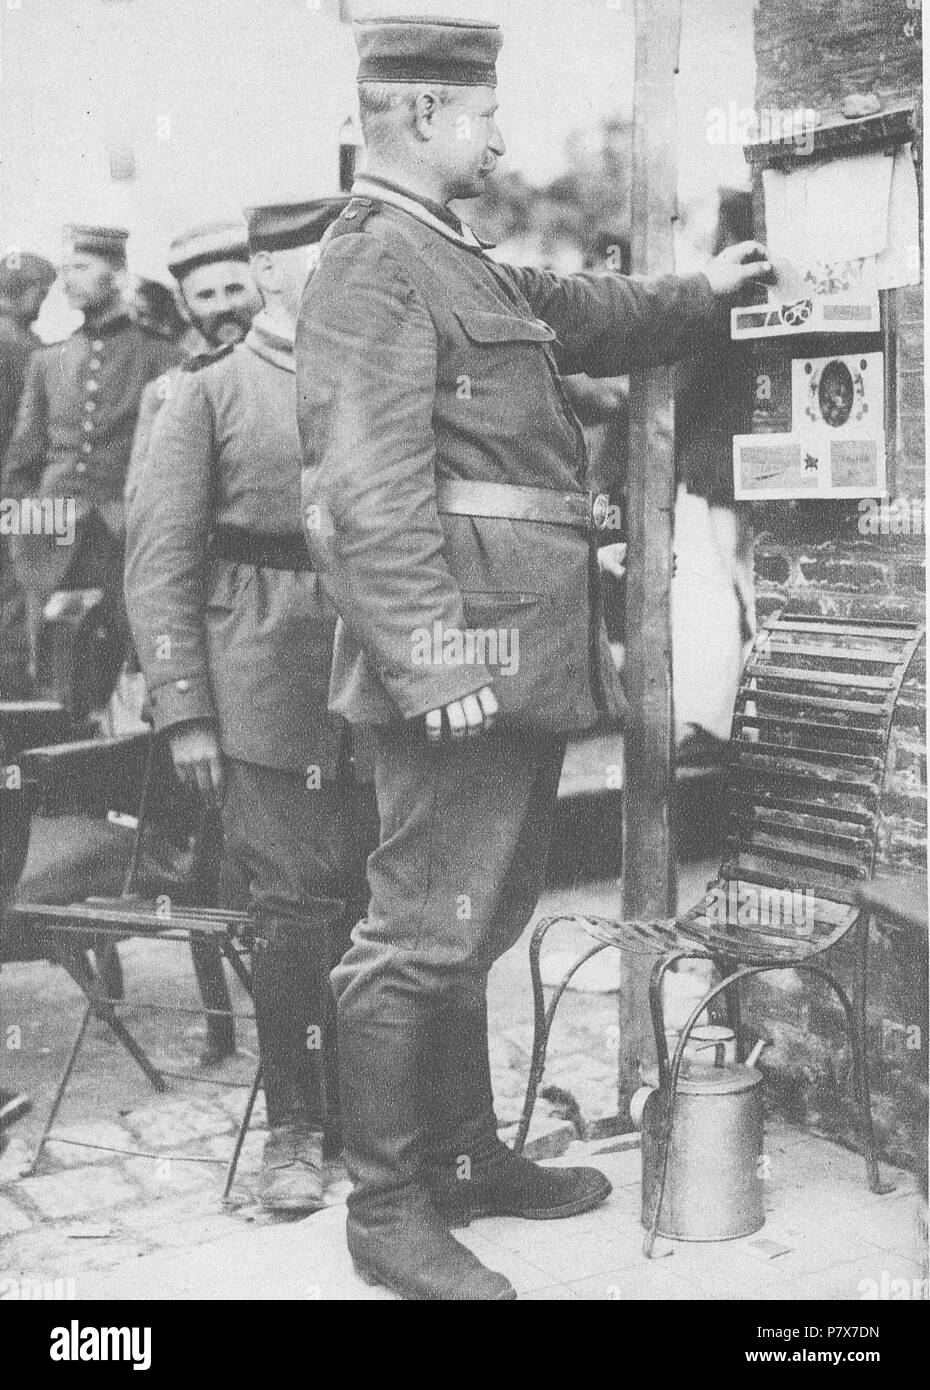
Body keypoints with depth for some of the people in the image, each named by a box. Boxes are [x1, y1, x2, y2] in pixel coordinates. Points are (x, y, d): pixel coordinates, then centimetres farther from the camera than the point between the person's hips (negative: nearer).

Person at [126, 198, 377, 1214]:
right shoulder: (210, 393, 4)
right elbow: (160, 560, 0)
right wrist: (183, 711, -7)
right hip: (268, 687, -3)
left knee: (380, 898, 4)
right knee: (292, 903, -1)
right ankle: (295, 1127, 14)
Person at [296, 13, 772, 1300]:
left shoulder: (464, 265, 20)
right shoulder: (373, 262, -10)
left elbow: (582, 319, 38)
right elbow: (368, 488, -20)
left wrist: (699, 291, 30)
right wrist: (435, 661, -24)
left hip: (524, 658, 11)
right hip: (467, 652, -11)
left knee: (478, 917, 18)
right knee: (423, 930, -3)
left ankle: (467, 1156, 32)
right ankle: (386, 1210, 9)